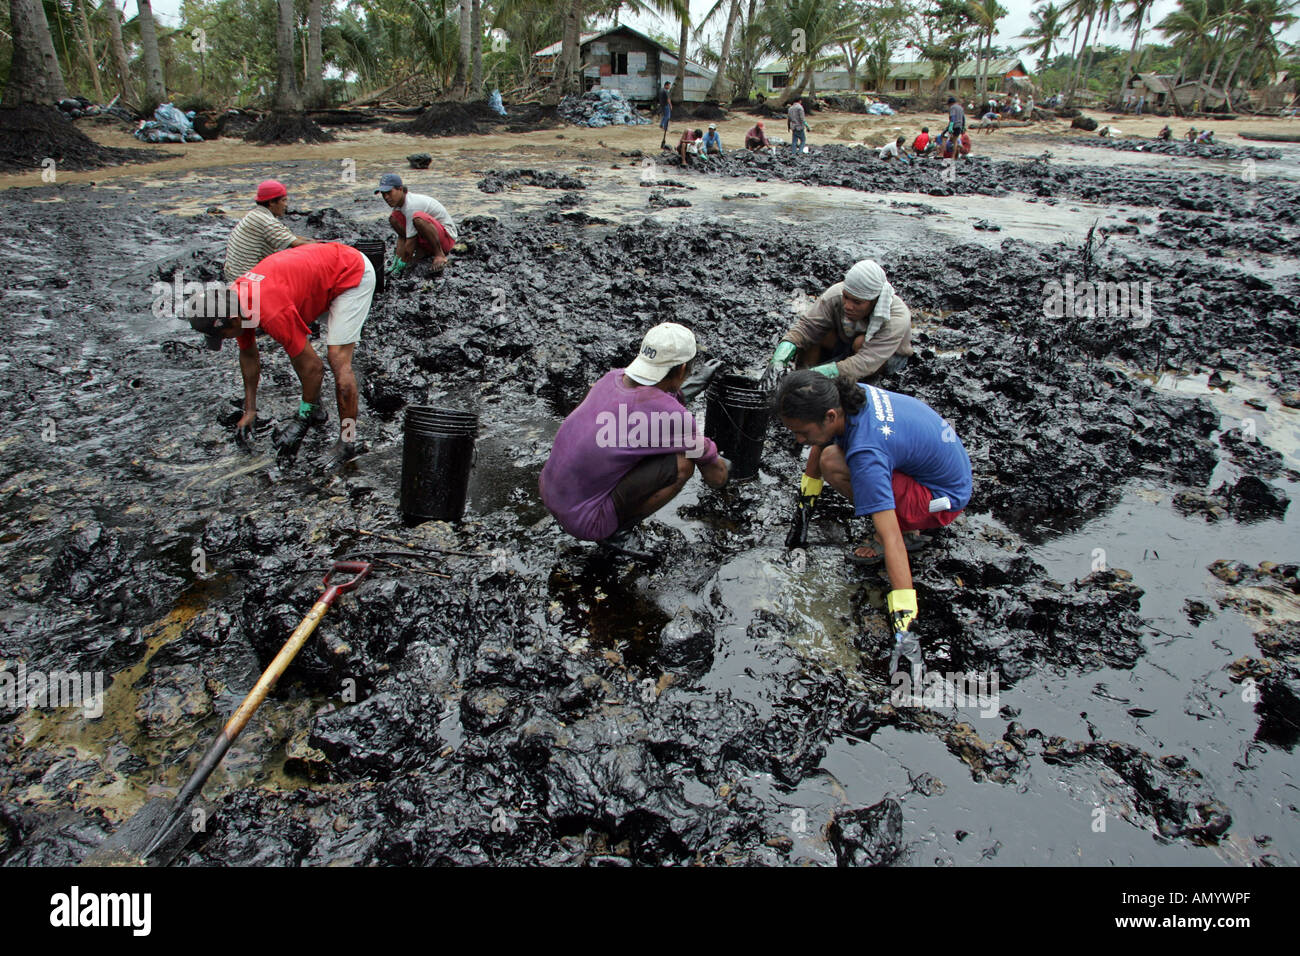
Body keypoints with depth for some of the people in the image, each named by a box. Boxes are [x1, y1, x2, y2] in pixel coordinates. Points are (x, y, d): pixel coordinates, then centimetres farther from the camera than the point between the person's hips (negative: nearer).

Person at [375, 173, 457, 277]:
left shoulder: (411, 205, -25)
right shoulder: (399, 201, 3)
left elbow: (410, 242, -24)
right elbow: (401, 237, 3)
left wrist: (400, 266, -18)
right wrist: (396, 260, -7)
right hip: (425, 241, 9)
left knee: (418, 218, -37)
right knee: (394, 218, -1)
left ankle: (440, 255, -19)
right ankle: (422, 252, 3)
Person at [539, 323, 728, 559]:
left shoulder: (613, 377, 1)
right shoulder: (674, 417, -20)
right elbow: (716, 478, -4)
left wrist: (683, 390, 29)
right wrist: (721, 463, 19)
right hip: (584, 520, -8)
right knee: (683, 463, -14)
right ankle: (618, 531, 0)